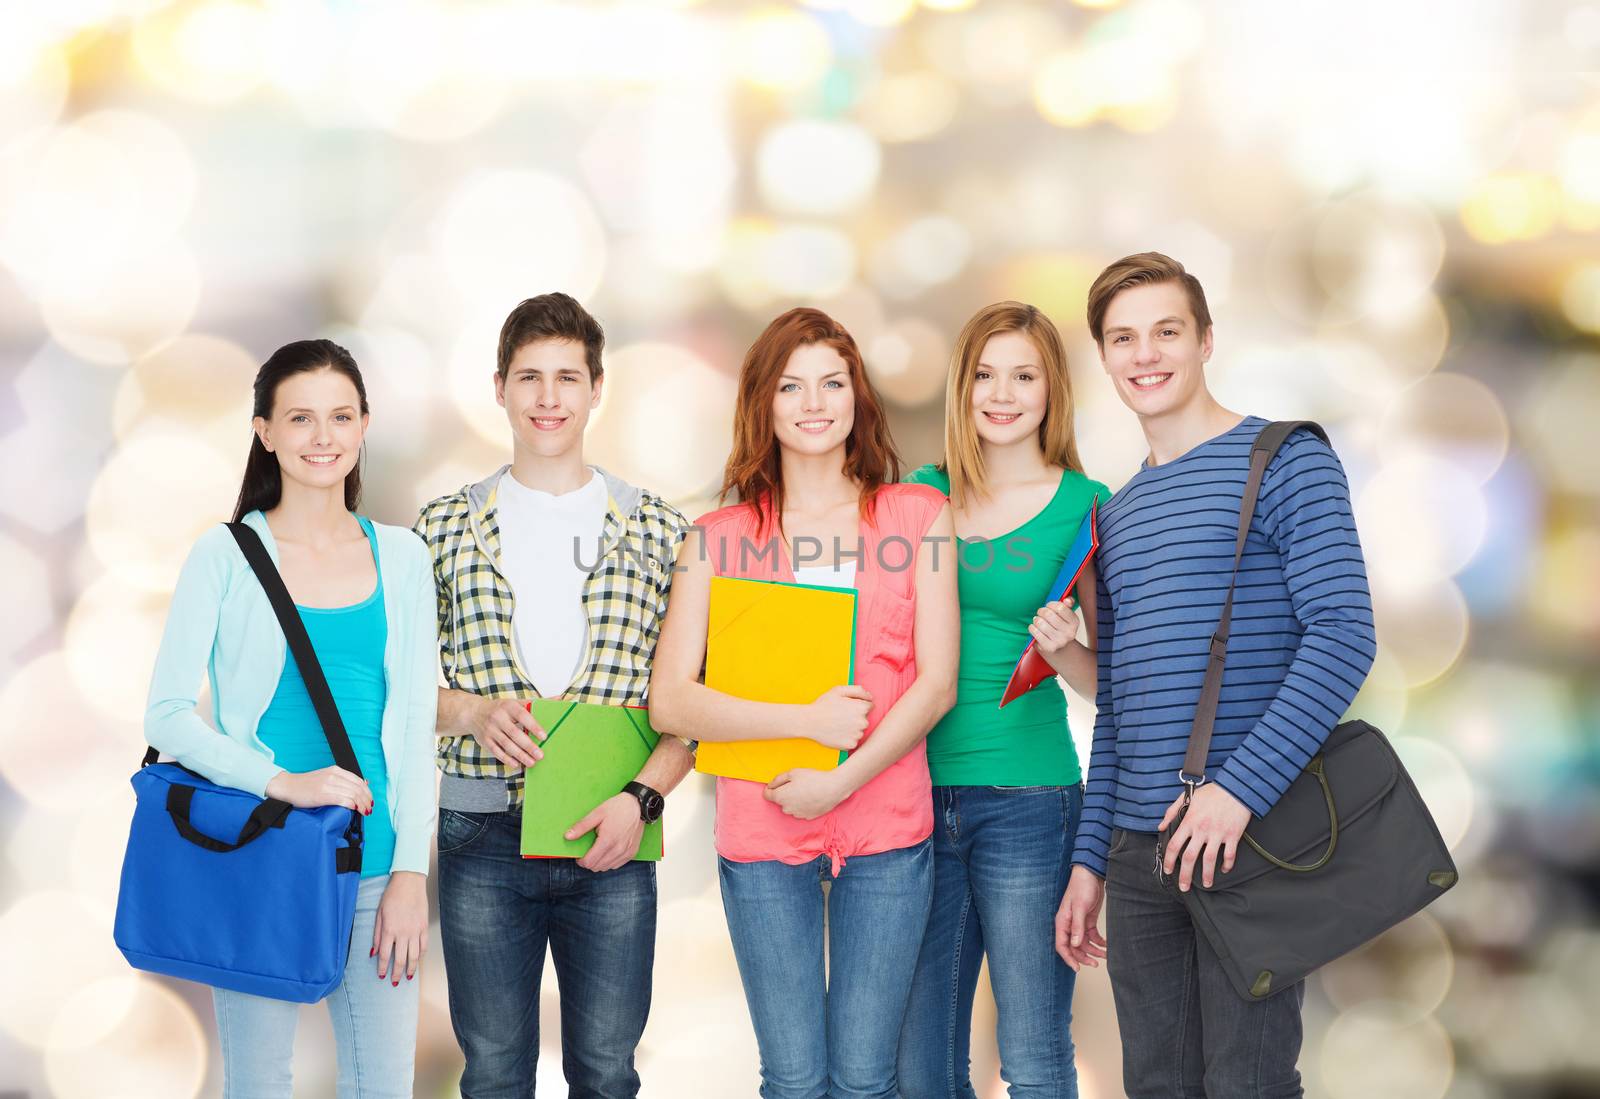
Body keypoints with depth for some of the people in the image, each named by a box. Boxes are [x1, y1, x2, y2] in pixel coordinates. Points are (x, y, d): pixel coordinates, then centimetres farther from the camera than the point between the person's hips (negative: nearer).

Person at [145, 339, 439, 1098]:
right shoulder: (226, 556, -1)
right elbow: (165, 715, -5)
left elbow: (415, 722, 7)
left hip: (376, 866, 3)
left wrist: (411, 871, -1)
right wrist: (282, 782, -17)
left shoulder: (400, 557, 8)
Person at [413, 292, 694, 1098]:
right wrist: (474, 712, -12)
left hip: (611, 840, 0)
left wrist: (642, 797, -11)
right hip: (482, 838, 0)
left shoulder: (657, 531, 4)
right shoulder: (446, 527, 6)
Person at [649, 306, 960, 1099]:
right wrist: (807, 721, -14)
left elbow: (937, 683, -1)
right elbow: (669, 701, -4)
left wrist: (841, 781, -11)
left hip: (887, 828, 0)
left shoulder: (918, 515, 5)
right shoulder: (721, 538, 4)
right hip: (762, 833, 0)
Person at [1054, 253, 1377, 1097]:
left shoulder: (1285, 464, -3)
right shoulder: (1118, 513, 17)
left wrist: (1241, 789, -22)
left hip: (1252, 837, -6)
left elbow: (1344, 637, -14)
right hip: (1140, 852, 6)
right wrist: (1090, 858, 13)